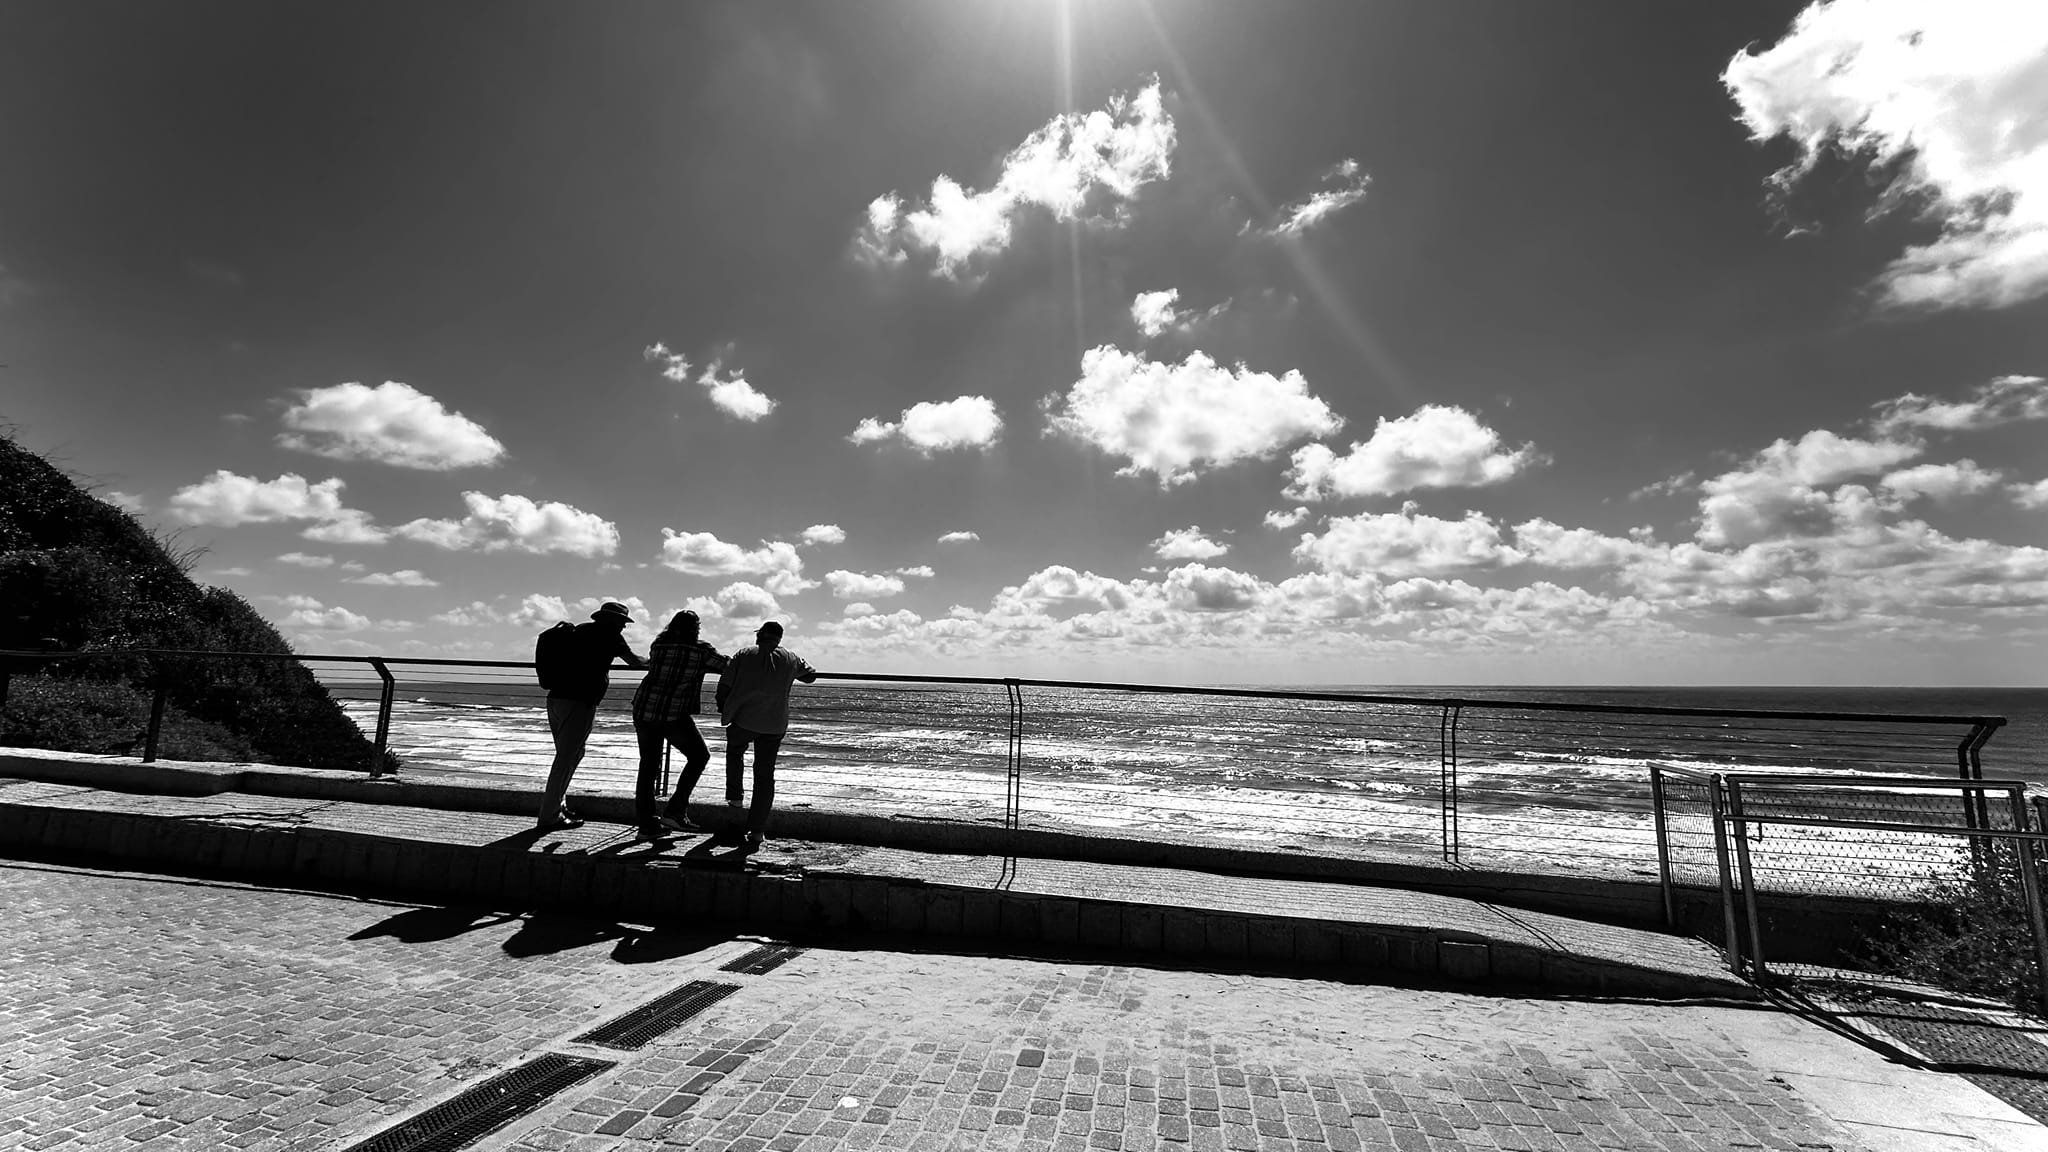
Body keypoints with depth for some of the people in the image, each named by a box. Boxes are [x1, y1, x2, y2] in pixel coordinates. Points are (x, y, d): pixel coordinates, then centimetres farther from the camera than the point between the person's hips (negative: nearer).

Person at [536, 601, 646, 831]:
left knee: (570, 755, 18)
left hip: (556, 698, 8)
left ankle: (558, 807, 23)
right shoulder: (608, 635, -2)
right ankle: (550, 816, 0)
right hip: (579, 702, -8)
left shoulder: (580, 630, 19)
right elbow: (634, 662, 4)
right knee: (566, 758, -4)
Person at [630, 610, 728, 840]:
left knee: (648, 765, 13)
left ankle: (647, 825, 17)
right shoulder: (700, 651, -3)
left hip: (643, 710, 5)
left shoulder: (657, 645, 9)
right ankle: (675, 811, 9)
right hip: (673, 714, -5)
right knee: (699, 755, 13)